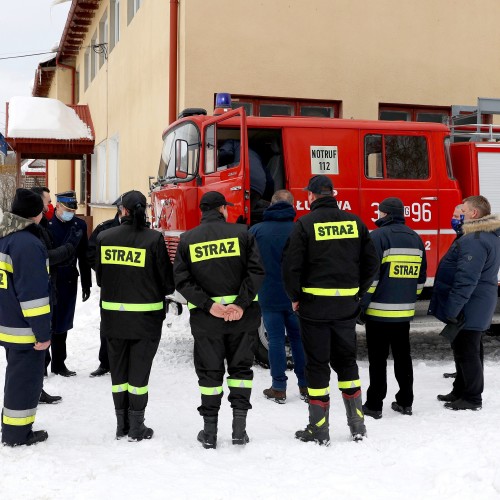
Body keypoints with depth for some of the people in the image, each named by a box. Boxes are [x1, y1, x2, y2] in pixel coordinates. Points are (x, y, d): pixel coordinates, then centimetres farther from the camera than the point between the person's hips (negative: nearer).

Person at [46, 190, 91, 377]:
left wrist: (86, 283, 8)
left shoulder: (79, 225, 4)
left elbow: (83, 257, 7)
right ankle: (42, 362, 16)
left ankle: (58, 363, 26)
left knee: (62, 324, 14)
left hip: (69, 282, 4)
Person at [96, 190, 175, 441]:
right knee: (138, 370, 6)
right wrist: (158, 292, 15)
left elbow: (99, 276, 7)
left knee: (118, 370, 14)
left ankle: (122, 425, 23)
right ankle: (137, 427, 14)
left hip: (112, 315, 3)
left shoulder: (105, 237, -3)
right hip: (145, 316, -3)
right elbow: (167, 281, -7)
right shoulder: (153, 239, -12)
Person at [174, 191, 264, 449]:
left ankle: (210, 431, 16)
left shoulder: (187, 239, 3)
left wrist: (208, 305, -10)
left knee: (210, 373, 11)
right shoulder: (241, 232, -1)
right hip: (242, 316, 0)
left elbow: (182, 279, -5)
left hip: (204, 318, 1)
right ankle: (239, 427, 11)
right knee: (240, 368, 13)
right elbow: (256, 270, -11)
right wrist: (241, 304, -14)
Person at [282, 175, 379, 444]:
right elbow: (371, 262, 6)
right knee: (347, 361, 16)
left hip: (314, 304, -4)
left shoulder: (305, 224, -8)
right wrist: (357, 292, 14)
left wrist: (295, 298, 2)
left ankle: (319, 429, 10)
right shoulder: (354, 222, 5)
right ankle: (357, 424, 20)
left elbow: (291, 265, -11)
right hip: (347, 305, 4)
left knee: (317, 364, 4)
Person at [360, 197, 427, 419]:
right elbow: (421, 277, 15)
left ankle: (374, 405, 5)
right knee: (403, 355, 15)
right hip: (405, 311, 6)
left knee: (378, 359, 0)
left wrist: (361, 305, -10)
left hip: (379, 310, -6)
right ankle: (405, 402, 21)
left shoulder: (378, 236, -11)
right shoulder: (416, 238, 10)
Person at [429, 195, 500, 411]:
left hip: (468, 309, -11)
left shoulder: (474, 241, -23)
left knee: (467, 353, -1)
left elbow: (466, 280, -28)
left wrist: (452, 310, -23)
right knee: (465, 350, 19)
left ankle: (472, 398, 9)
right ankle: (460, 391, 30)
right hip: (477, 307, 11)